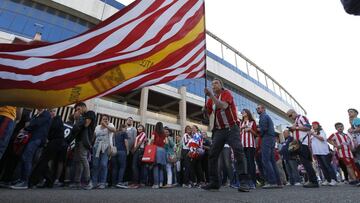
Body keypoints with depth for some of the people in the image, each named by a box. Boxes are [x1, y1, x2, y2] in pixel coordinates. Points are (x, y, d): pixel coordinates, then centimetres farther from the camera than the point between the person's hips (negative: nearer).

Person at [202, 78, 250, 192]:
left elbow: (223, 106, -23)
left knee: (238, 152, -17)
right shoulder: (211, 99, 12)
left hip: (232, 129, -5)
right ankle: (214, 182, 10)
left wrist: (211, 95, -27)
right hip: (219, 130, 5)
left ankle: (244, 182, -13)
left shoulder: (226, 93, -2)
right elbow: (207, 115, 11)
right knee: (212, 155, 1)